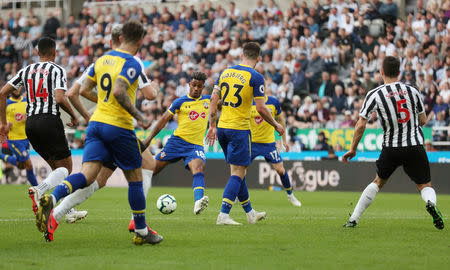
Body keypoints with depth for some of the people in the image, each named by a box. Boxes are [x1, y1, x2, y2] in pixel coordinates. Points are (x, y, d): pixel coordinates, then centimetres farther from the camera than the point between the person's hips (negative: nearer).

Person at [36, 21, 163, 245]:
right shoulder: (131, 64, -11)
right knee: (135, 178, 10)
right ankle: (141, 232, 18)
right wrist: (139, 117, -18)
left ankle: (51, 199, -35)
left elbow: (84, 90, 17)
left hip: (96, 124, 6)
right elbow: (119, 91, -25)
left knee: (86, 176, -7)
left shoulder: (102, 59, 13)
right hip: (119, 127, -6)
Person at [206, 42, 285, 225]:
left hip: (222, 127, 7)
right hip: (239, 129, -7)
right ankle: (223, 215, -13)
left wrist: (212, 126, 12)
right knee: (238, 173, -3)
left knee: (238, 171, 16)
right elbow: (261, 108, -11)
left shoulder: (225, 72, 9)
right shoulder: (255, 77, -9)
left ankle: (250, 213, 27)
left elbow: (214, 99, 7)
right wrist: (276, 125, 4)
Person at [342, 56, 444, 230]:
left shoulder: (374, 95, -5)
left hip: (391, 148, 0)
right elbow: (423, 121, 10)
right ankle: (431, 203, -26)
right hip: (415, 147, 0)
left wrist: (353, 149, 4)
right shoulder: (412, 91, 2)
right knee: (425, 186, 9)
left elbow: (361, 125, -7)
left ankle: (353, 219, 18)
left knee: (378, 182, 20)